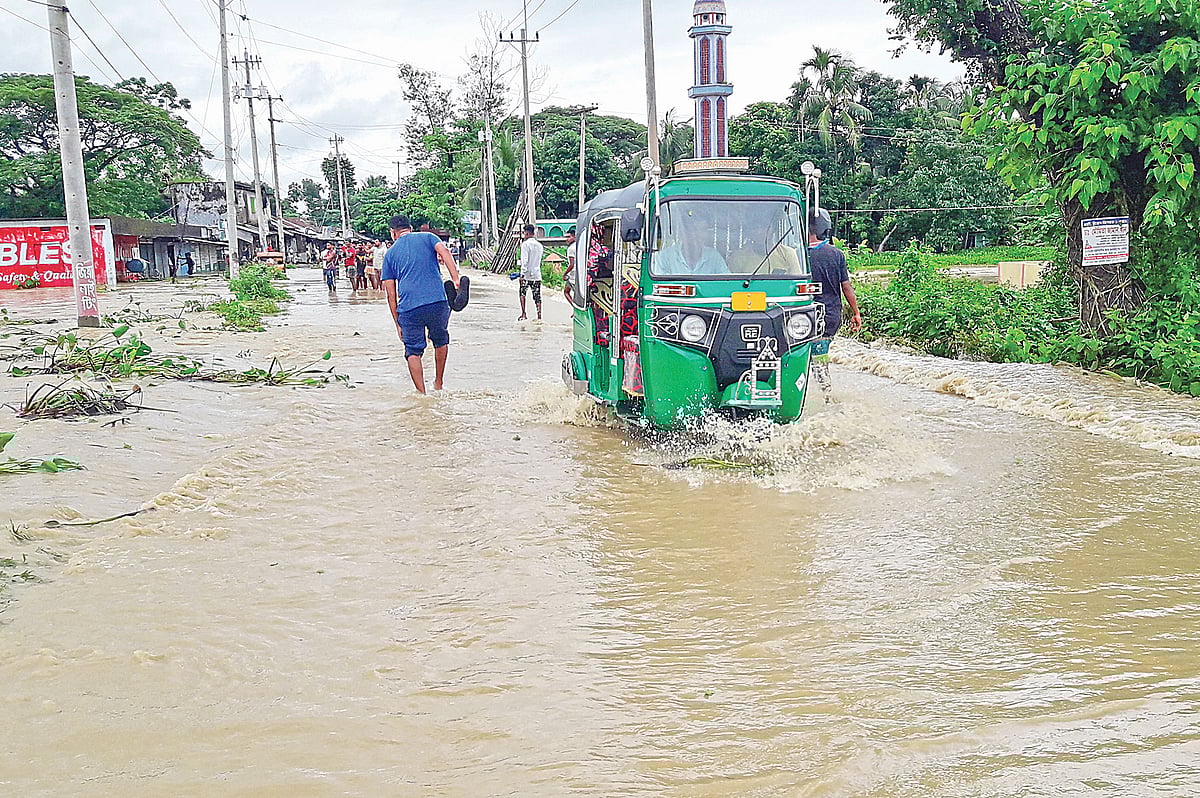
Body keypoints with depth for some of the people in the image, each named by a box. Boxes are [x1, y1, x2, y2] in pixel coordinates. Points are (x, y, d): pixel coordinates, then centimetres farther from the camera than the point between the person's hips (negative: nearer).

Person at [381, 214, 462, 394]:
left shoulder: (390, 253, 18)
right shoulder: (427, 238, 16)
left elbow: (391, 293, 14)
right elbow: (444, 251, -7)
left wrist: (397, 323, 17)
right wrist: (456, 278, -17)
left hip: (408, 308, 0)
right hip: (438, 301, 1)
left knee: (413, 351, 8)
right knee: (441, 341, 23)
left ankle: (421, 394, 2)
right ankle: (438, 384, 31)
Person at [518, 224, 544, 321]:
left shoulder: (525, 244, -8)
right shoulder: (540, 245, 11)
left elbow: (524, 260, -15)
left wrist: (522, 274, -16)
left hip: (527, 275, -4)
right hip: (537, 274, 5)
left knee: (522, 293, 12)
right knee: (537, 296, 5)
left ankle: (523, 315, 5)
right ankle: (539, 316, -2)